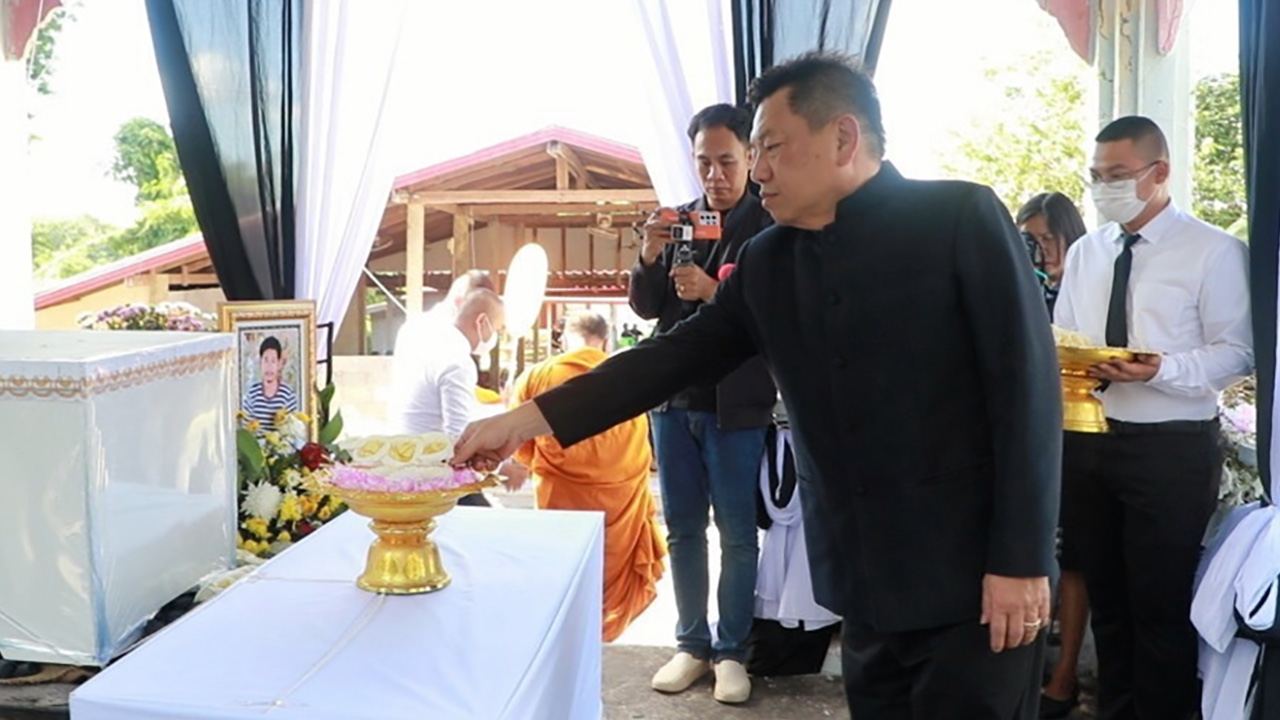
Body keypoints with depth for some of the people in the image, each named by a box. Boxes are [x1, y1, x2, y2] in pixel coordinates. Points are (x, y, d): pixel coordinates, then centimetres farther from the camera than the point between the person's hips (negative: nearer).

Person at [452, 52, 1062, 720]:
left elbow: (1025, 384, -10)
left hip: (971, 578, -4)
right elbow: (673, 356, 6)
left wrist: (1022, 560, -13)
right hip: (866, 582, 4)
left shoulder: (962, 216, -8)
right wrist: (526, 419, -1)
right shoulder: (765, 262, 6)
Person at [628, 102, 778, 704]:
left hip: (736, 405, -4)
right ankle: (692, 644, 23)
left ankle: (732, 650, 18)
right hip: (673, 398, 5)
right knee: (682, 529, 11)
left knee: (737, 534, 5)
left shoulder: (770, 229, -6)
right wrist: (649, 257, -11)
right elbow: (646, 308, 7)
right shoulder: (679, 221, 8)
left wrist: (714, 292, -29)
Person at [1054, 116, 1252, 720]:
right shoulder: (1083, 253, 13)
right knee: (1106, 596, 16)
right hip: (1086, 440, 6)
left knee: (1161, 603, 1)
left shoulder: (1214, 251, -5)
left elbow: (1236, 352, -9)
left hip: (1172, 448, -5)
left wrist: (1160, 370, -26)